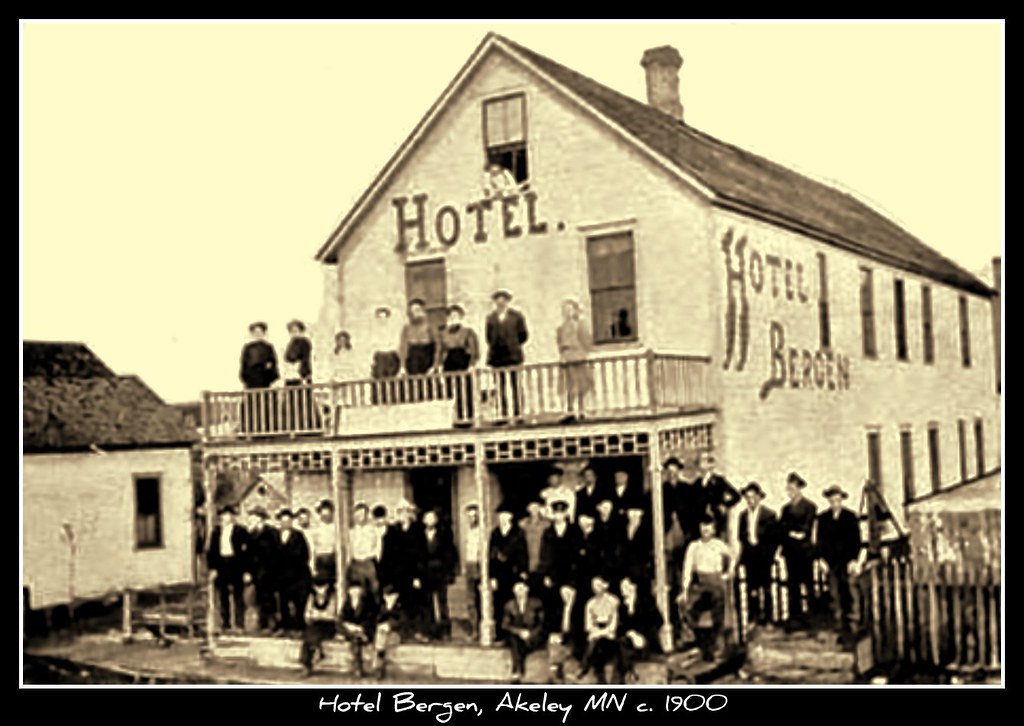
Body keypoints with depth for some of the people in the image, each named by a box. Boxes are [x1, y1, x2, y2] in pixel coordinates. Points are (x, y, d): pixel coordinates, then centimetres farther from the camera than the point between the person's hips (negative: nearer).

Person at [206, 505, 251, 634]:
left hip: (236, 566, -4)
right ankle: (225, 625, 12)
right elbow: (211, 551, 10)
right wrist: (212, 568, 0)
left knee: (238, 597, 0)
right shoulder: (216, 531, 10)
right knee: (223, 598, 6)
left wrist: (246, 571, -8)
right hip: (221, 566, 4)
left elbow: (246, 551, -4)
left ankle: (239, 625, 4)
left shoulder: (240, 531, -2)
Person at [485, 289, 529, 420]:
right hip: (496, 356, 2)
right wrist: (493, 347, 8)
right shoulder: (491, 318, 10)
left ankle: (517, 413, 0)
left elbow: (523, 335, 8)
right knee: (500, 386, 1)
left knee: (514, 385, -2)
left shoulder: (516, 316, 4)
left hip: (512, 355, -2)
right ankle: (504, 413, 2)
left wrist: (514, 346, 5)